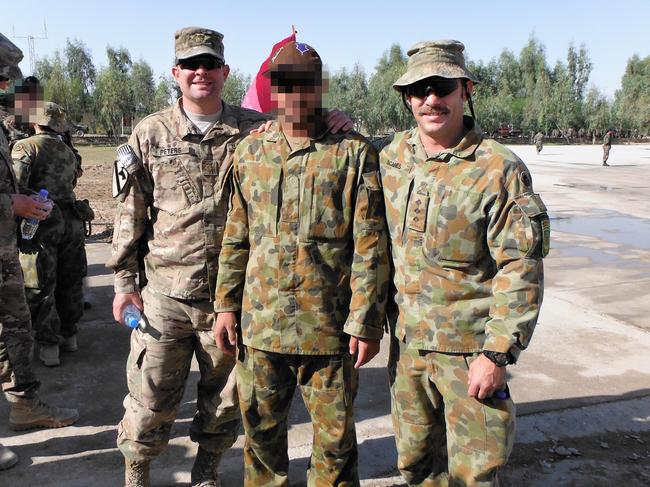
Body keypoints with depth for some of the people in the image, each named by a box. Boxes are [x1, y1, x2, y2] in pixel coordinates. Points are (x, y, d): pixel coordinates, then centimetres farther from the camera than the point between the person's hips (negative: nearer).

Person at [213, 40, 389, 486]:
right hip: (260, 321, 4)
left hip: (329, 327, -3)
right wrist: (227, 304, 8)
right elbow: (236, 237, 11)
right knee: (260, 430, 18)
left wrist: (366, 322, -10)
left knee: (335, 435, 12)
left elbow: (370, 246, -7)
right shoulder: (250, 151, 7)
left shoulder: (354, 152, -5)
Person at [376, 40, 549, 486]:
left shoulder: (500, 170, -13)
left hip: (470, 348, -4)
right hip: (406, 341, 5)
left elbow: (521, 270, -14)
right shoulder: (391, 156, 1)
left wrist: (498, 354, -16)